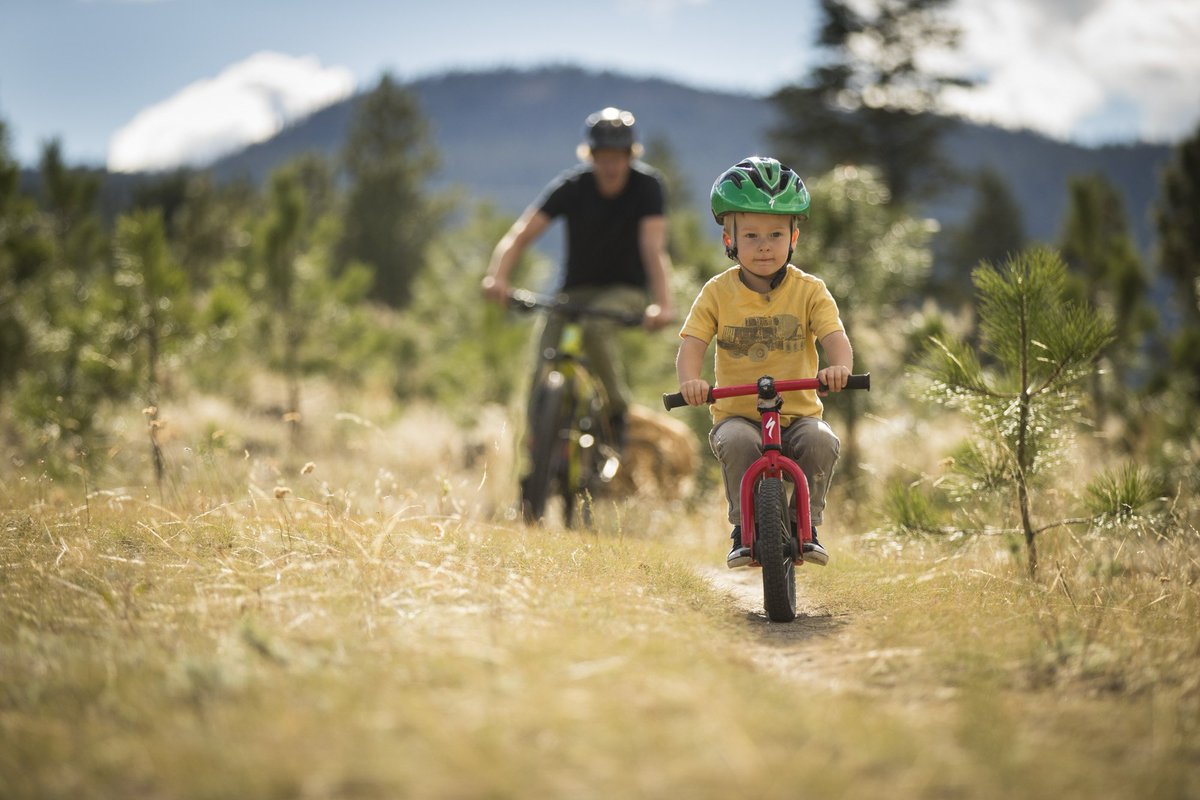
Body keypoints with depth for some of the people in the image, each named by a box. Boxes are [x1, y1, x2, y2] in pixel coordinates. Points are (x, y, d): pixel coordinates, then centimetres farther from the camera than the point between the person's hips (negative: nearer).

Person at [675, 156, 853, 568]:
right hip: (737, 413, 0)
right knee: (737, 441, -34)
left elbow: (835, 337, -10)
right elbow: (692, 343, -6)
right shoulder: (717, 293, 2)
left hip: (798, 413, 1)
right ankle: (744, 529, -18)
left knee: (821, 441, -30)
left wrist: (839, 366, -35)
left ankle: (806, 526, -11)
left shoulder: (809, 290, 1)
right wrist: (690, 379, -29)